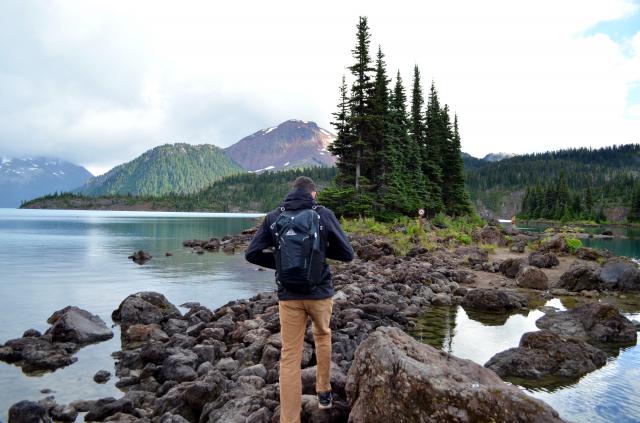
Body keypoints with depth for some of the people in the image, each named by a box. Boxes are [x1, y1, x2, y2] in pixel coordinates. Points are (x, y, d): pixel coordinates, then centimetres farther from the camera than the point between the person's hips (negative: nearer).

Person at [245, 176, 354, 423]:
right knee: (322, 336, 28)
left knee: (290, 357, 7)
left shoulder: (274, 217, 0)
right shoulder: (324, 214, -5)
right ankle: (324, 392, 38)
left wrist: (280, 262, 10)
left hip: (289, 296, 0)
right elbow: (347, 254, -2)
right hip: (320, 292, 0)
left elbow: (251, 254, -2)